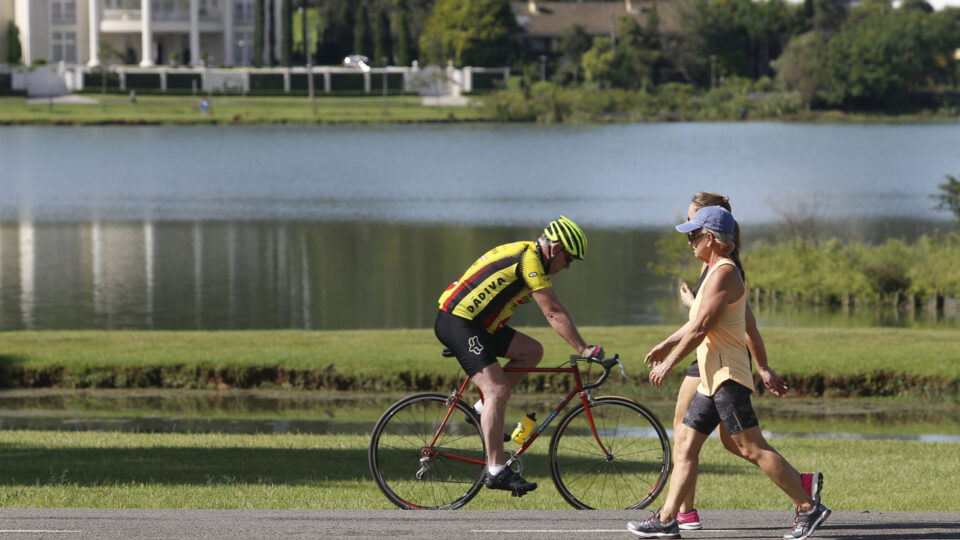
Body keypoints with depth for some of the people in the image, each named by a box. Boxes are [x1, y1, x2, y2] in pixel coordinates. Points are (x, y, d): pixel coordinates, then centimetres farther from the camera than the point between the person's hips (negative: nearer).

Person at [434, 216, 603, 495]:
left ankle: (484, 409, 10)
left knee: (532, 351, 8)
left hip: (477, 325, 10)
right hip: (456, 322, -10)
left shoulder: (528, 257, 16)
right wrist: (583, 349, -14)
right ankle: (496, 471, -18)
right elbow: (554, 311, -17)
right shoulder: (529, 259, -15)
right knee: (497, 389, -16)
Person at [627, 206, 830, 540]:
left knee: (752, 448, -13)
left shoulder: (724, 274, -14)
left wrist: (669, 364, -13)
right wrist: (666, 345, 32)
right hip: (712, 378, 11)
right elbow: (697, 322, 31)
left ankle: (809, 509, -12)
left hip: (727, 376, -11)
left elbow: (700, 328, -18)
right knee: (685, 445, 9)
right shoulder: (715, 271, 19)